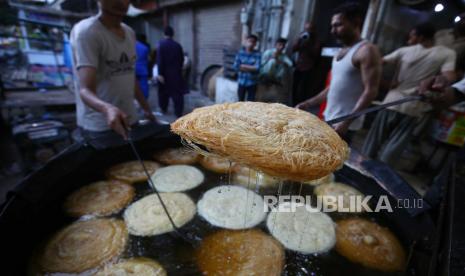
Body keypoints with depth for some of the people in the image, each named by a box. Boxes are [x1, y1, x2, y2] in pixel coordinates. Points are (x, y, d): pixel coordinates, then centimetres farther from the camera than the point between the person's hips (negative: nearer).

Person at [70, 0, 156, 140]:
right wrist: (107, 108, -43)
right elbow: (85, 89, -23)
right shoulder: (86, 31, -14)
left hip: (130, 121, 6)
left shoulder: (130, 33, 8)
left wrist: (146, 108, 15)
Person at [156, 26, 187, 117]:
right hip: (176, 72, 2)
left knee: (163, 91, 16)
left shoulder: (161, 44, -8)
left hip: (165, 72, -1)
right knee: (177, 93, 2)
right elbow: (182, 59, 7)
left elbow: (159, 60, -15)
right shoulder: (178, 45, 1)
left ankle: (163, 109, 31)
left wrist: (160, 73, -14)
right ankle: (179, 112, -2)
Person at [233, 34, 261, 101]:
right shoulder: (240, 52, -3)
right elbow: (235, 66, -9)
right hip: (241, 81, 2)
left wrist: (243, 66, -13)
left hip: (252, 83, -1)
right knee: (241, 100, 15)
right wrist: (251, 68, -13)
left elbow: (257, 68, -17)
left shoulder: (257, 54, -8)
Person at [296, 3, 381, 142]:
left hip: (344, 124, -8)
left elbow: (370, 91, -17)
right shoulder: (341, 52, 16)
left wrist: (347, 122, -25)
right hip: (329, 119, 8)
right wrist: (308, 104, 12)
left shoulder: (367, 51, -10)